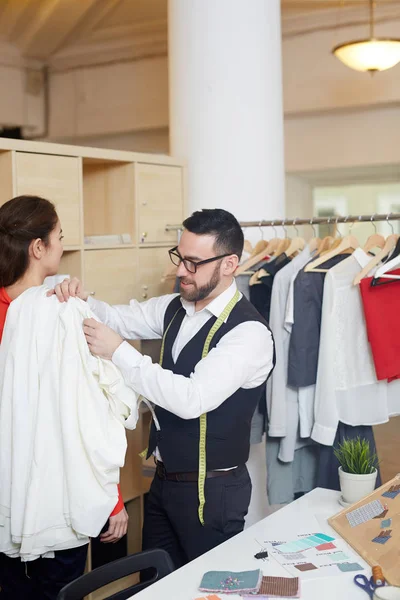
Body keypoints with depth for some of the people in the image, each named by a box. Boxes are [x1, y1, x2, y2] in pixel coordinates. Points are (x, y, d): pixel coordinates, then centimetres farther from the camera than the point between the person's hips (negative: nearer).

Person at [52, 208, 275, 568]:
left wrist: (119, 352, -29)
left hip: (212, 491, -7)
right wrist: (82, 300, -15)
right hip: (164, 480, 8)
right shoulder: (175, 308, 3)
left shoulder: (249, 332, -23)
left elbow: (192, 399, -31)